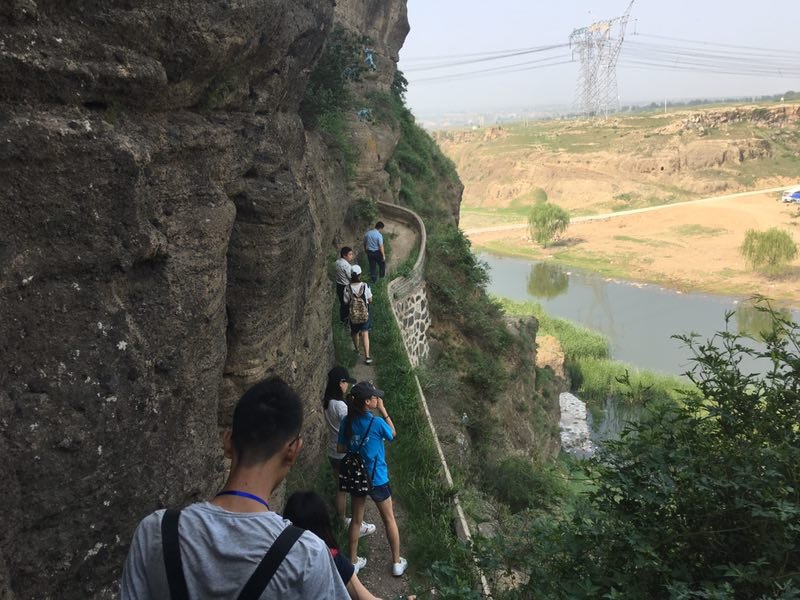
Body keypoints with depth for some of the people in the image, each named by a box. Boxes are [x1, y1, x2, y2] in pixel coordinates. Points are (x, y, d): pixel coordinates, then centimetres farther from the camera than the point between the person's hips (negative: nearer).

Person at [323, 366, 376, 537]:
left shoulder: (326, 401, 0)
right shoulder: (339, 405, -27)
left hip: (334, 453, 8)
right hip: (346, 455, -8)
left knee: (341, 489, 23)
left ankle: (342, 521, 38)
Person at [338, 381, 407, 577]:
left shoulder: (347, 422, -10)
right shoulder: (377, 423, -24)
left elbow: (342, 449, -1)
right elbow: (393, 434, -3)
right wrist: (383, 410, -9)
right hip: (377, 480, -4)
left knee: (356, 520, 19)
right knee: (389, 519, 15)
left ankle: (353, 561, 31)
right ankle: (397, 563, 27)